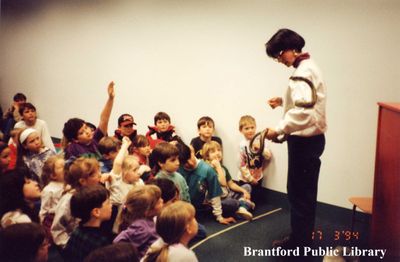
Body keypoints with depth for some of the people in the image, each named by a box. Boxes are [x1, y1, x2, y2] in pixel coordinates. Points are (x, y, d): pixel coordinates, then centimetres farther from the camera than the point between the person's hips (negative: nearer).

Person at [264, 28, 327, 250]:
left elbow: (302, 114, -33)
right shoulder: (309, 67, 11)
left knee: (299, 193, 1)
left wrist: (278, 130, -24)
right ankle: (302, 238, 31)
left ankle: (300, 244, 14)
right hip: (311, 138, 10)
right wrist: (283, 101, 13)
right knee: (304, 192, 18)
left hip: (304, 141, -10)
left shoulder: (302, 73, -21)